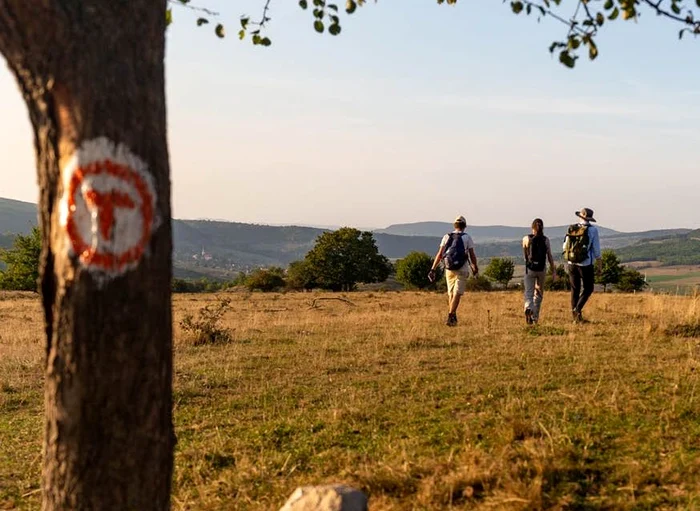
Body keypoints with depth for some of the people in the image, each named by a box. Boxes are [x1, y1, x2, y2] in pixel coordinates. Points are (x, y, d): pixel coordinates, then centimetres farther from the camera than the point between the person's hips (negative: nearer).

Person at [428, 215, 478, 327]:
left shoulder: (447, 237, 6)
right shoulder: (467, 238, -1)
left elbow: (439, 254, 0)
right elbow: (472, 255, -1)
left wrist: (433, 270, 0)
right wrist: (476, 269, 14)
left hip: (449, 270, 3)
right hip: (462, 270, -3)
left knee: (451, 293, 16)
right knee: (457, 294, -6)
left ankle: (453, 317, 23)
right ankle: (450, 317, -19)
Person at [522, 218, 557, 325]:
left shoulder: (526, 239, -2)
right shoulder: (546, 240, -1)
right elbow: (550, 257, -3)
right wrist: (554, 271, 0)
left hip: (530, 269, -1)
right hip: (542, 269, 1)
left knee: (529, 292, -3)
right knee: (538, 294, 17)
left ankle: (528, 308, -34)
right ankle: (535, 317, 21)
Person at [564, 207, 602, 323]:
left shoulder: (571, 229, 1)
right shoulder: (593, 229, -8)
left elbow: (565, 246, 5)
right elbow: (596, 248, -6)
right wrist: (599, 260, 9)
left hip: (572, 263, 4)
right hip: (586, 264, -4)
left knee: (575, 289, 12)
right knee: (588, 289, 11)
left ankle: (575, 317, 12)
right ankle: (578, 309, -10)